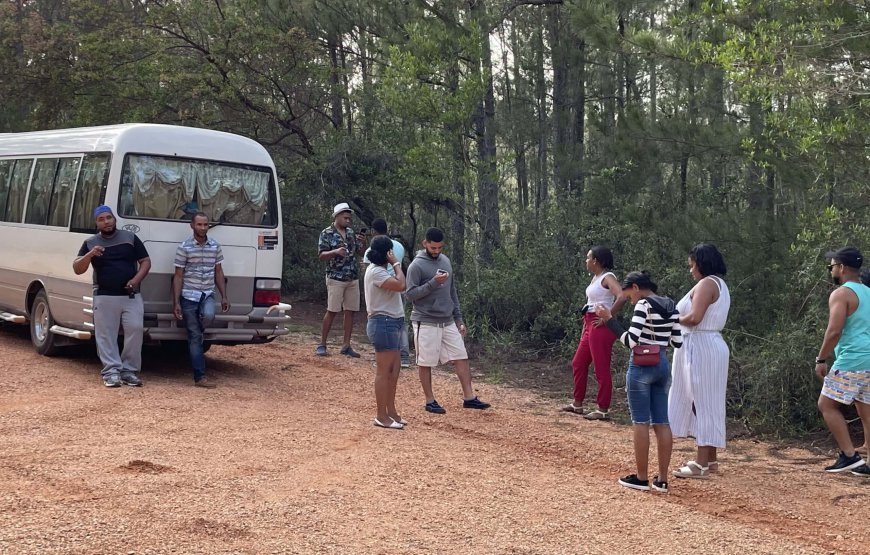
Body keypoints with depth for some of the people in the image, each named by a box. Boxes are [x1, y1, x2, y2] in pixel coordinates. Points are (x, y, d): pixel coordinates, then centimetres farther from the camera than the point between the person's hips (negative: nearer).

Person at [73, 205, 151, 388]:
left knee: (135, 330, -4)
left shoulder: (130, 238, 7)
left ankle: (129, 370, 6)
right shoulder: (90, 243, 6)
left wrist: (136, 279, -9)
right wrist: (89, 255, -18)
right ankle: (112, 371, 5)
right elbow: (77, 269, 2)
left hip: (131, 296, 0)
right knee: (106, 335, 0)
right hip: (104, 297, 0)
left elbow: (145, 261, 8)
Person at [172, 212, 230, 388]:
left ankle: (195, 332, 5)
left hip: (208, 294, 3)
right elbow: (178, 276, -3)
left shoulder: (215, 246, 7)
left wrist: (224, 296, 7)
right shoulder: (184, 248, -4)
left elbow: (218, 273, 14)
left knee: (208, 316, -30)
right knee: (194, 336, -3)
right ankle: (200, 377, -1)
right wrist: (176, 303, -9)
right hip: (189, 296, -3)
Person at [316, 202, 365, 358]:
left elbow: (357, 252, 19)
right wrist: (336, 252, -28)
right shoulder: (327, 233, -5)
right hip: (336, 278, -6)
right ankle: (322, 345, 4)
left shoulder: (351, 233, 11)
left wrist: (363, 243, -2)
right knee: (331, 311, -4)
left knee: (350, 311, 5)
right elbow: (321, 255, -10)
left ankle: (346, 346, 11)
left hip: (353, 279, 6)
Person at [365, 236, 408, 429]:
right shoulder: (376, 272, -16)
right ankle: (381, 416, 1)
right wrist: (396, 264, -15)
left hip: (391, 324, 11)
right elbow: (400, 285, -24)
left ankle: (391, 411, 23)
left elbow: (398, 285, 12)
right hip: (384, 324, -11)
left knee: (393, 370, 15)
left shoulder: (379, 270, 16)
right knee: (384, 371, -5)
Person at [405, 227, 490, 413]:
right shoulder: (416, 265, -10)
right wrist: (433, 283, -24)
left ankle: (469, 397, 8)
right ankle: (430, 401, 14)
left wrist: (459, 318, 14)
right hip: (426, 322, -6)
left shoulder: (445, 261, 11)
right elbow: (410, 293, -14)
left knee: (461, 357, 3)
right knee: (426, 363, 3)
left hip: (448, 322, 6)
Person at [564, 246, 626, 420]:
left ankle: (602, 410, 0)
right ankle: (577, 403, 27)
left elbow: (621, 298, -29)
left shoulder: (607, 277, -13)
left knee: (601, 369, -5)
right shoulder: (595, 277, 14)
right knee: (578, 363, 17)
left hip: (601, 327, -10)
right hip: (590, 326, 10)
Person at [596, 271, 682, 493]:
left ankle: (641, 478, 4)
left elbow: (630, 341, -17)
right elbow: (677, 342, 11)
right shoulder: (671, 306, 10)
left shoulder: (644, 305, -12)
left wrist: (609, 319, -12)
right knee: (661, 423, 7)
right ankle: (662, 479, 9)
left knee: (640, 422, 0)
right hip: (663, 365, 7)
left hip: (642, 366, -7)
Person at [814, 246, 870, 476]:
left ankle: (849, 455, -5)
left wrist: (821, 359, -10)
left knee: (827, 404, 1)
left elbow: (834, 331, -18)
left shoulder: (841, 294, -9)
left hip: (852, 360, -8)